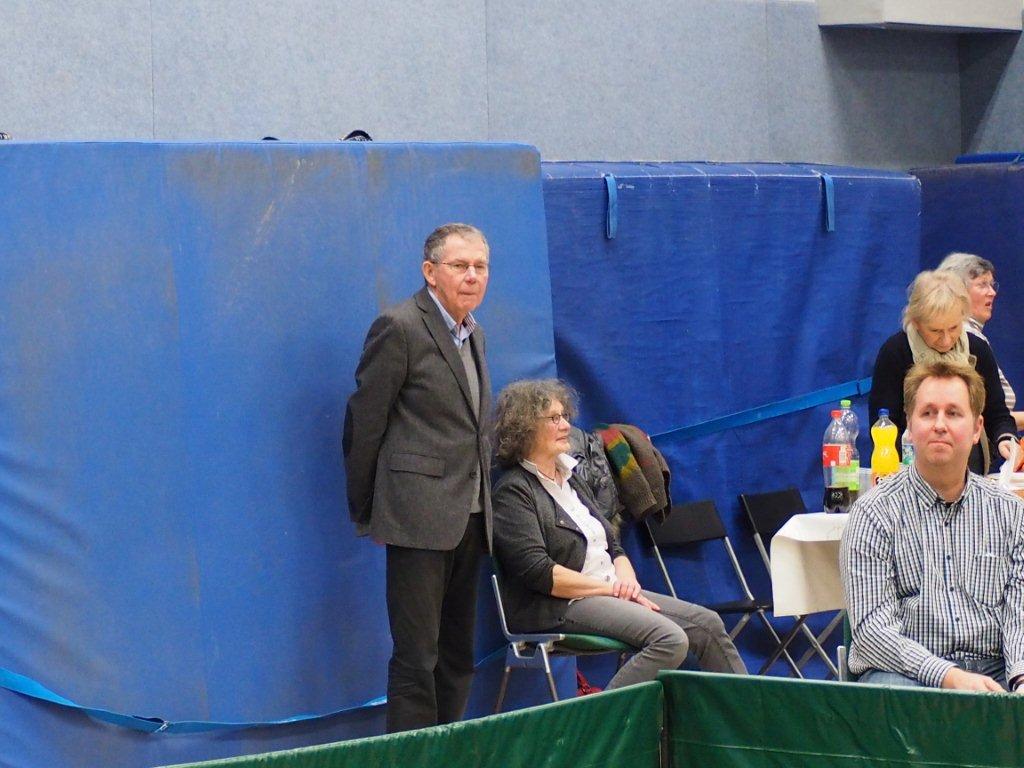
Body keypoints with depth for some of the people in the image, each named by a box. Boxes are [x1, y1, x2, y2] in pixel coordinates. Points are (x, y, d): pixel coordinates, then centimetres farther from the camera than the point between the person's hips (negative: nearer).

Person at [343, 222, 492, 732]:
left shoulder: (473, 335, 16)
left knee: (458, 655, 11)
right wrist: (363, 511, -3)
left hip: (469, 518, 8)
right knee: (416, 656, -7)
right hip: (419, 516, -8)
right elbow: (364, 422, -7)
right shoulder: (399, 328, -9)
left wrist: (483, 505, 17)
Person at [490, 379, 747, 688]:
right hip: (559, 607, -9)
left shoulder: (569, 480, 21)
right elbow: (536, 572, -18)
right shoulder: (513, 491, -8)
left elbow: (613, 547, 22)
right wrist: (609, 588, -15)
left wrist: (627, 582, -1)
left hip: (612, 593, 9)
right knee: (670, 639, -28)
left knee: (707, 624, -4)